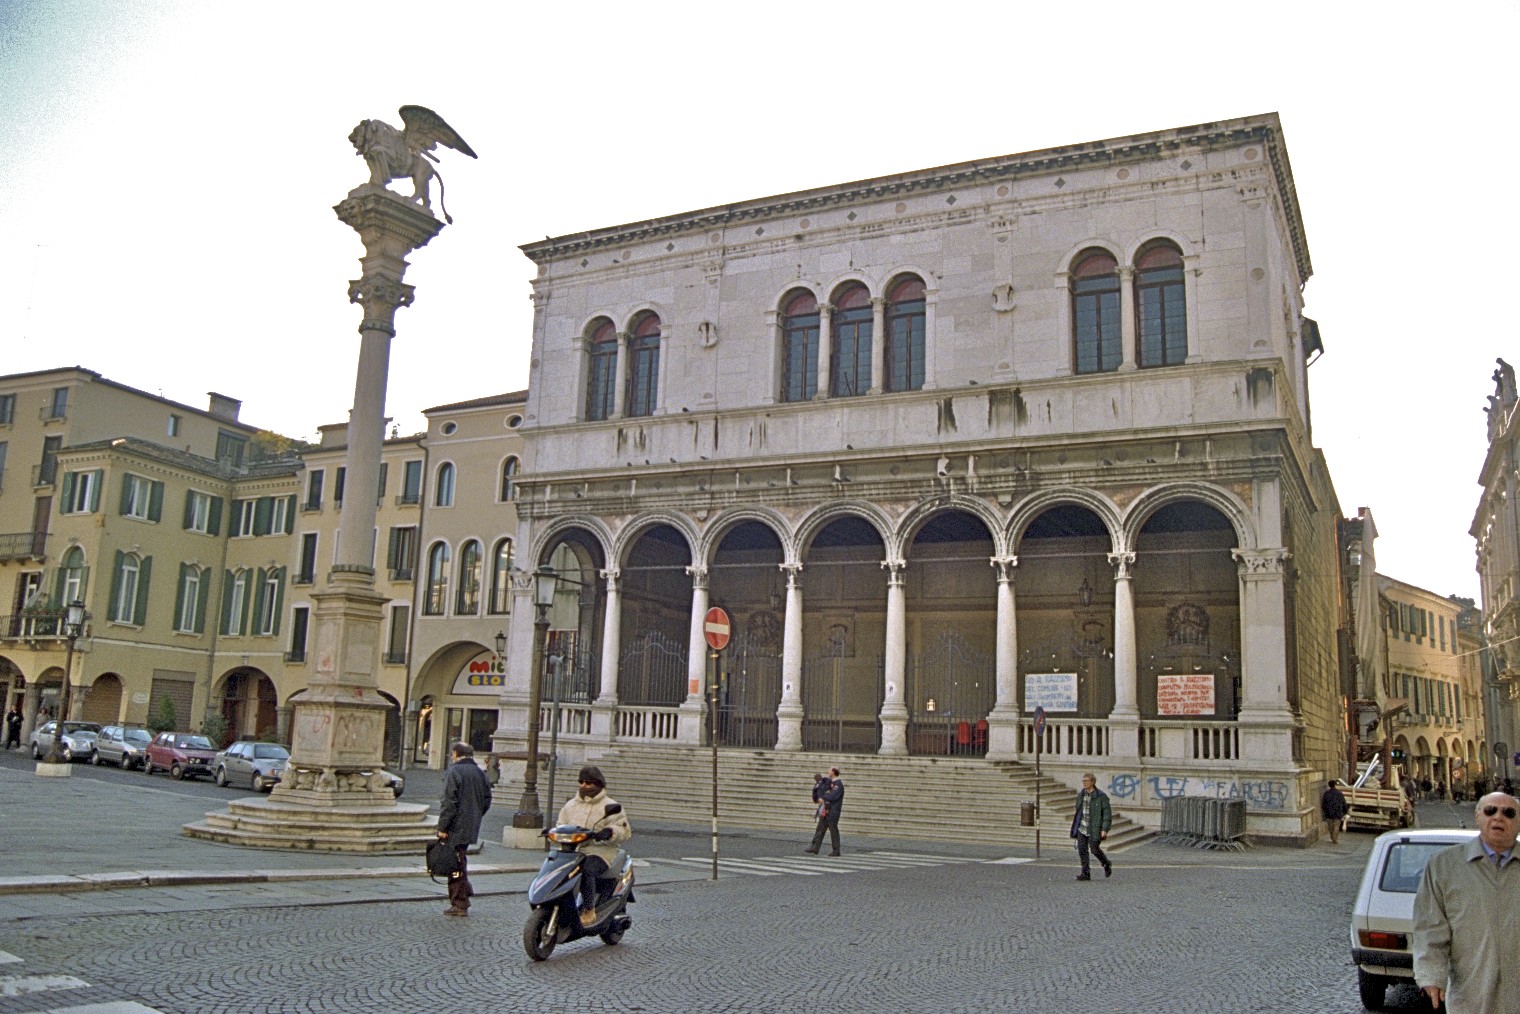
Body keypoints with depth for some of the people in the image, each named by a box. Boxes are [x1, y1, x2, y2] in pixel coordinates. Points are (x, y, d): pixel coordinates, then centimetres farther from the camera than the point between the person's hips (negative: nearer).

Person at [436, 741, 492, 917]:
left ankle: (459, 904, 1)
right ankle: (465, 894, 20)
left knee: (455, 865, -1)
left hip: (456, 828, -7)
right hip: (472, 829, 7)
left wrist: (442, 827, -12)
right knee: (459, 863, 20)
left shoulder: (454, 772, -12)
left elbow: (449, 802, -17)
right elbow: (487, 800, 14)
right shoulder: (480, 773, 10)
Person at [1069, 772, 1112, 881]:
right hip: (1082, 827, 5)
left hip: (1094, 828, -5)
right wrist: (1075, 826, 19)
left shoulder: (1101, 796, -9)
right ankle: (1085, 873, 3)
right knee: (1082, 849, -2)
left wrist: (1105, 829, -16)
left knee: (1094, 849, -3)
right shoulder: (1081, 795, 8)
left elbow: (1107, 813, -9)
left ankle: (1106, 864, 26)